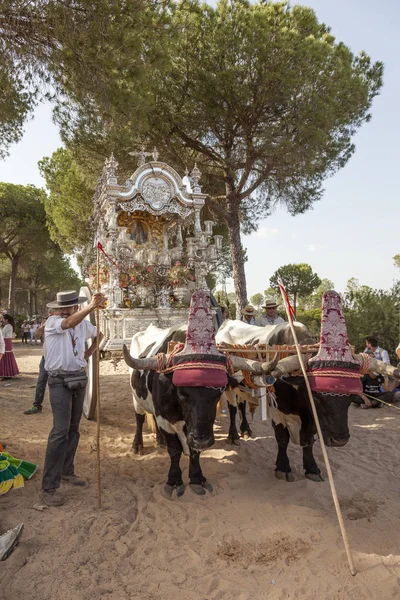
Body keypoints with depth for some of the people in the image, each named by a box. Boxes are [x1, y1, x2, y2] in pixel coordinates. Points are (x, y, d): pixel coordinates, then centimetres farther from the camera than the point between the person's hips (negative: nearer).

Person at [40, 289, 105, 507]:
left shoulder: (84, 324, 6)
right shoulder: (52, 322, -10)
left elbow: (98, 334, 27)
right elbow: (69, 323, -33)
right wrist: (92, 306, -46)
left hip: (79, 379, 6)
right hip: (59, 381, -6)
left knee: (73, 428, 13)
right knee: (60, 430, -13)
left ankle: (66, 471, 30)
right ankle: (49, 487, -6)